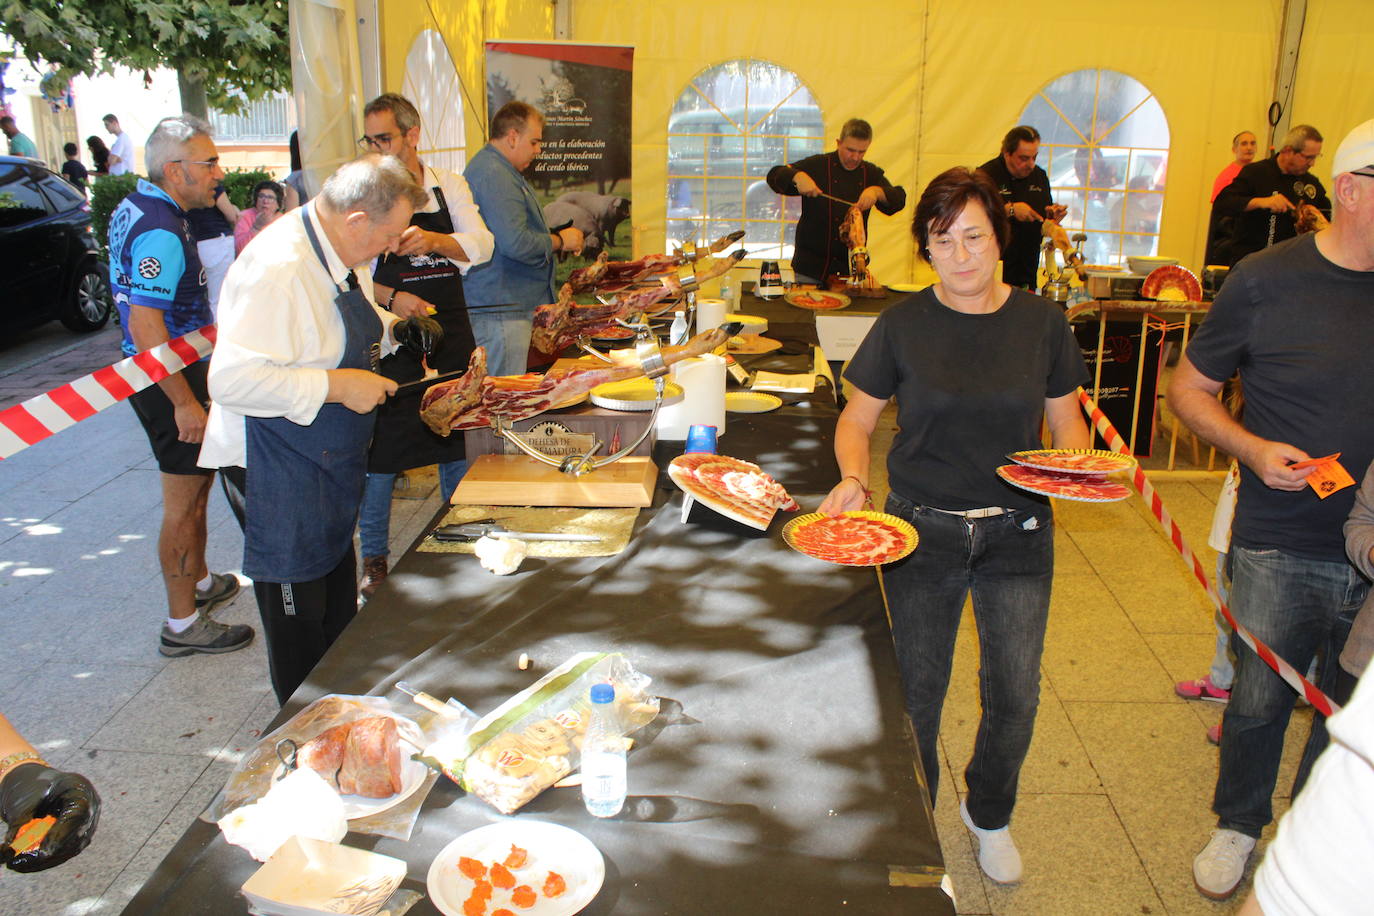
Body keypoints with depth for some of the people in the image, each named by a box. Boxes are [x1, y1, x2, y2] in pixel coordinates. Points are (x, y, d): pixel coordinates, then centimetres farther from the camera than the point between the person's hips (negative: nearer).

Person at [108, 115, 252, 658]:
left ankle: (200, 582, 40)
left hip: (155, 371, 11)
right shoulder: (161, 233, -24)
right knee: (184, 501, -1)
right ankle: (183, 625, 10)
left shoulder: (133, 208, 9)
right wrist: (185, 403, -26)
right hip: (169, 377, -11)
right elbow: (146, 328, -28)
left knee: (197, 479, 23)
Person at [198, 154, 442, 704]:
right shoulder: (277, 269, -27)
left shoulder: (341, 253, 4)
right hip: (276, 469, -10)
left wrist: (395, 329, 4)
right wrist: (338, 386, -29)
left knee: (338, 601, 22)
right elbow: (232, 378, -32)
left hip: (330, 462, 10)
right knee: (298, 618, 6)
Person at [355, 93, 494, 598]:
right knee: (380, 451, 2)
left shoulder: (449, 186, 5)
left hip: (450, 334, 3)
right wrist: (390, 298, -23)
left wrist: (434, 241, -25)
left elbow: (482, 245, -6)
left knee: (459, 442, 12)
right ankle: (374, 558, 18)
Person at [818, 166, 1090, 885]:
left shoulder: (1041, 321, -1)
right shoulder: (903, 326, -5)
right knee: (917, 692, 10)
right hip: (923, 530, -1)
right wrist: (852, 478, -18)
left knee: (1014, 696, 9)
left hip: (1018, 534, 1)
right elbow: (856, 419, 2)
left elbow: (1065, 420, 8)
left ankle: (989, 815, 40)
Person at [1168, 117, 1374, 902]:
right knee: (1259, 698, 13)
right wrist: (1253, 449, -15)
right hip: (1281, 548, -2)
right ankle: (1240, 824, 38)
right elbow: (1190, 386, 0)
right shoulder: (1268, 281, -8)